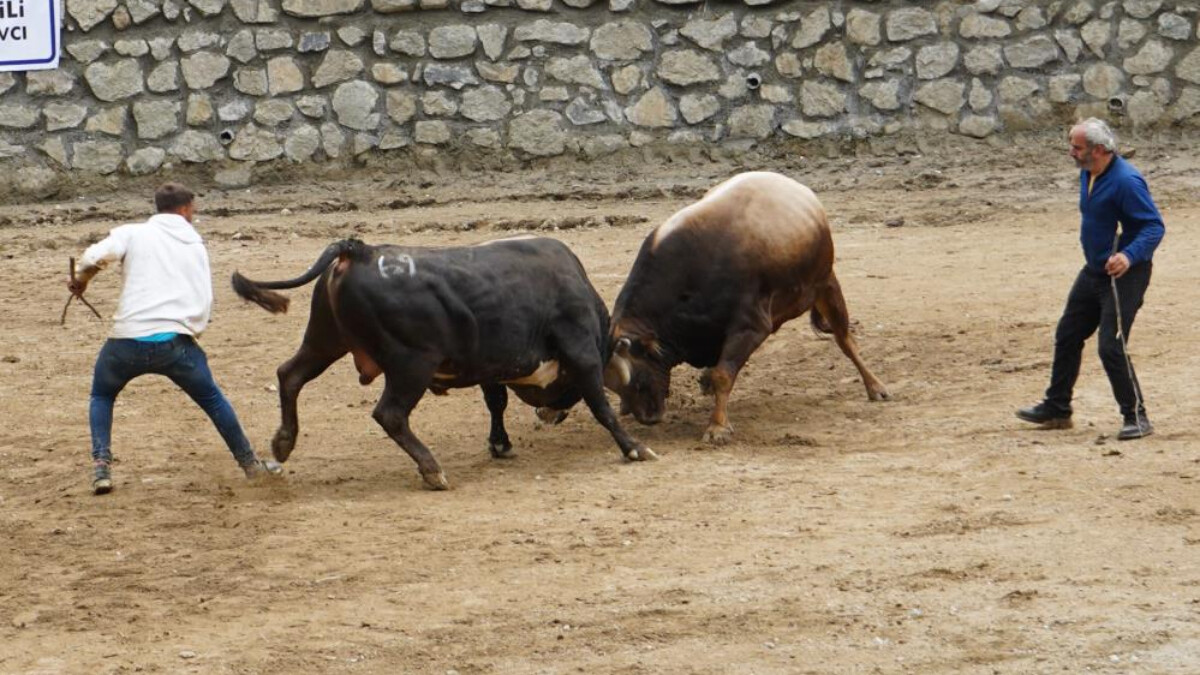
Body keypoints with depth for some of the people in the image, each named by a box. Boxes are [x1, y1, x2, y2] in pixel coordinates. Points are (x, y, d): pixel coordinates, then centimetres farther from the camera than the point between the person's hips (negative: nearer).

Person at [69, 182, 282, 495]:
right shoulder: (195, 246, 14)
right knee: (212, 399, 22)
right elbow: (205, 302, 6)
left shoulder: (133, 234, 7)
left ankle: (101, 466, 7)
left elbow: (94, 257, -10)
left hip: (127, 340, -1)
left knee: (101, 397, 25)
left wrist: (80, 279, 9)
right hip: (175, 342, 1)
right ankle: (250, 463, 28)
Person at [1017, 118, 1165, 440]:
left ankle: (1136, 417, 0)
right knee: (1067, 336, 16)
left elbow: (1154, 226, -27)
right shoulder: (1087, 174, 4)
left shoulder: (1125, 181, -25)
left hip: (1124, 275, -10)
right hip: (1094, 270, 10)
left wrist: (1129, 256, -41)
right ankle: (1056, 410, 30)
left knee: (1111, 348, -13)